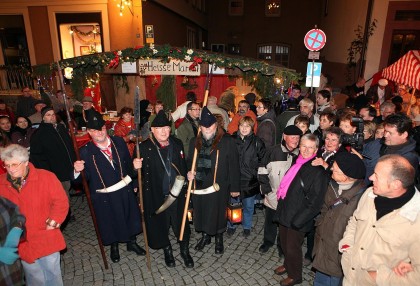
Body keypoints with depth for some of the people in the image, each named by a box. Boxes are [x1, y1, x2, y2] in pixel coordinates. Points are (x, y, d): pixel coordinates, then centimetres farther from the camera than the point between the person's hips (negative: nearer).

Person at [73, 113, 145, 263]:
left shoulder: (119, 142, -3)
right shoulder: (86, 151, -13)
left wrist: (134, 166, -6)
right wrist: (78, 171, -32)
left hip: (124, 190, 3)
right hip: (104, 196, -2)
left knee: (130, 217, 18)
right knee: (110, 222, 17)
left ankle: (131, 242, 48)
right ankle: (114, 247, 49)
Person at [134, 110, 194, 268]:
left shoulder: (177, 143, 0)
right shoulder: (144, 147, -12)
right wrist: (136, 166, -30)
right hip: (156, 196, -2)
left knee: (182, 224, 14)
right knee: (161, 226, 16)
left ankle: (185, 251, 41)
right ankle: (167, 251, 45)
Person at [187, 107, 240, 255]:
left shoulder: (226, 141, -9)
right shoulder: (195, 142, 7)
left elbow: (233, 165, -8)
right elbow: (190, 161, 18)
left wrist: (234, 187, -8)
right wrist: (189, 172, -3)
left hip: (218, 186, -4)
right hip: (199, 185, 4)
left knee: (217, 212, 9)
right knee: (201, 211, 16)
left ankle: (219, 239, 34)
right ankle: (205, 236, 41)